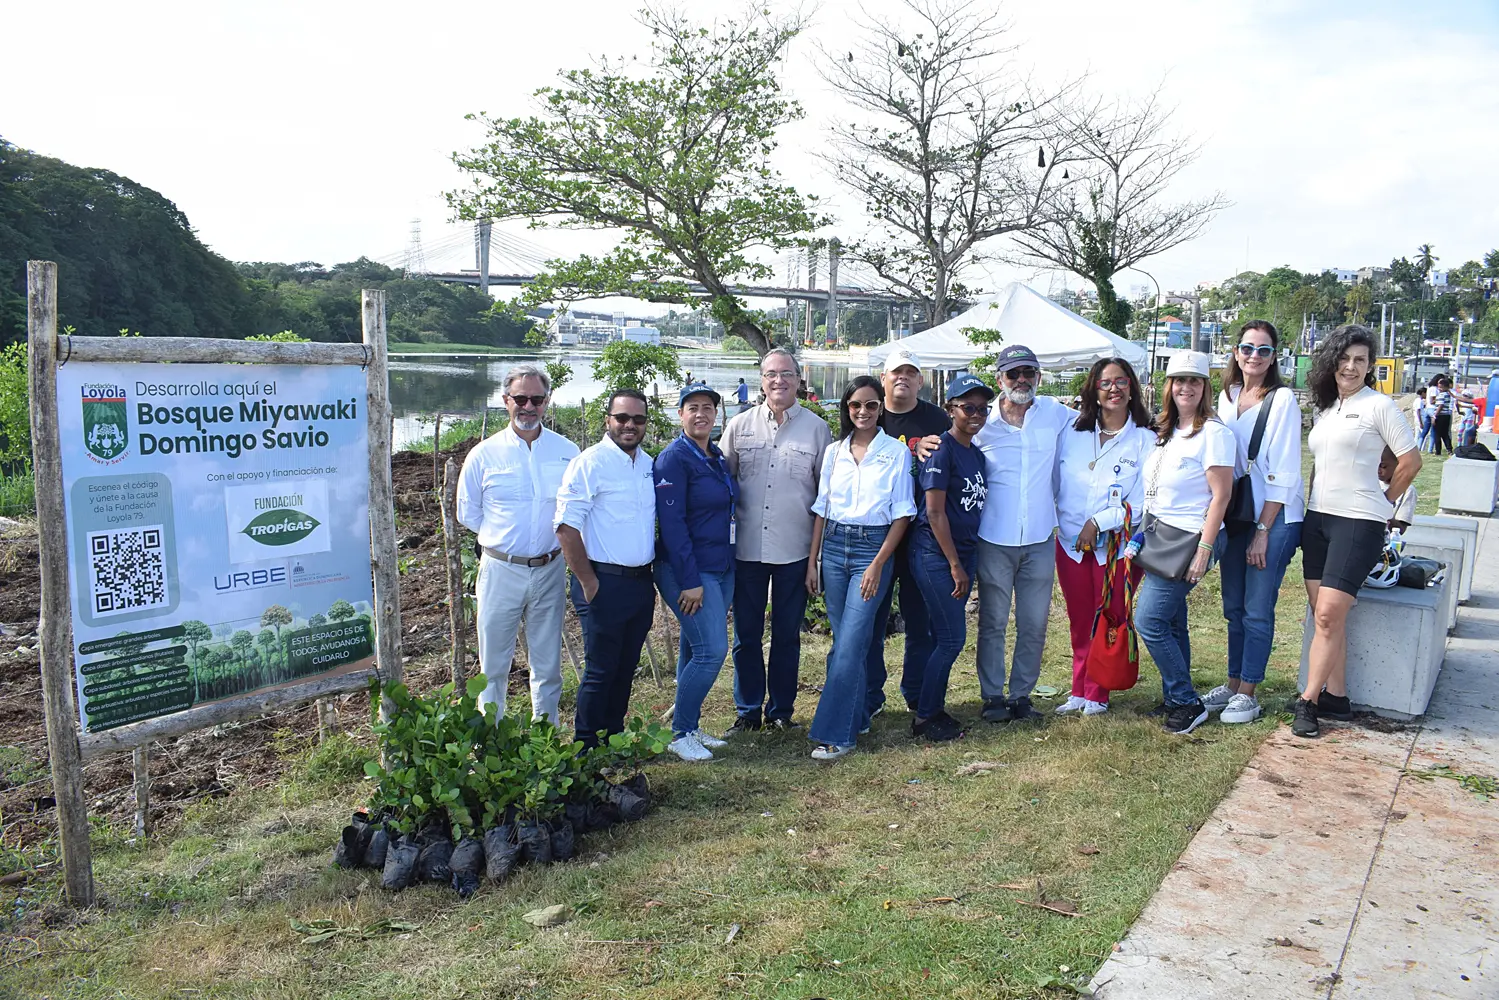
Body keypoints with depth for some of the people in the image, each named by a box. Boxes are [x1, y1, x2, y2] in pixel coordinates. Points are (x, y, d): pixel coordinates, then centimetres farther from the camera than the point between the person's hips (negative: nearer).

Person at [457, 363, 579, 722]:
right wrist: (504, 537, 5)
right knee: (494, 665, 7)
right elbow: (468, 515, 8)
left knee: (548, 664, 12)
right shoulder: (484, 454, -2)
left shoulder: (567, 451, 1)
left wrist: (551, 535, 0)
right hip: (500, 571, -1)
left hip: (549, 570, 1)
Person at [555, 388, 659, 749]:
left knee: (626, 667, 16)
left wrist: (650, 572, 14)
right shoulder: (590, 463, -12)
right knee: (601, 670, 1)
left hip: (642, 582, 7)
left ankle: (615, 736, 30)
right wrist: (588, 583, -15)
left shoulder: (648, 464, 11)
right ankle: (585, 745, 15)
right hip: (606, 583, -7)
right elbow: (566, 527, -16)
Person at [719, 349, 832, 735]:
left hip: (795, 548, -1)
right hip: (747, 547, 1)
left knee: (787, 634, 9)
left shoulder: (817, 428, 3)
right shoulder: (739, 426, 6)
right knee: (746, 634, 7)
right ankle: (748, 711, 21)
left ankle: (780, 710, 23)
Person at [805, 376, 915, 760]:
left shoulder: (896, 452, -2)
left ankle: (835, 734, -6)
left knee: (851, 642, -10)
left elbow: (902, 514, -4)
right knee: (844, 640, 9)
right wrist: (812, 561, 7)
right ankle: (856, 717, 24)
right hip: (833, 546, 4)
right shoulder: (834, 452, 9)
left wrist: (878, 564, -12)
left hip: (873, 547, -4)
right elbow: (821, 509, 12)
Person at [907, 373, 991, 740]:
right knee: (952, 638, -5)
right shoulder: (941, 450, -13)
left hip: (963, 552, 8)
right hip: (935, 555, -8)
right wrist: (955, 565, -14)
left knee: (945, 637, 12)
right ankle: (924, 717, 7)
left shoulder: (977, 455, 12)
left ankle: (934, 709, 23)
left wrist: (965, 562, 12)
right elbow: (935, 512, -16)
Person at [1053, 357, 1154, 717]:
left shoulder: (1146, 440, -5)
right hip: (1071, 542, 3)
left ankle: (1097, 695, 18)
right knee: (1079, 622, 10)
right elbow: (1058, 485, 11)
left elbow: (1144, 502, -10)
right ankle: (1079, 691, 21)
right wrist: (1064, 523, 0)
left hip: (1118, 544, -3)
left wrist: (1099, 522, -14)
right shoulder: (1073, 433, 4)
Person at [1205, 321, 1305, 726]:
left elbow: (1284, 474, -12)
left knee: (1257, 610, -1)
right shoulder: (1227, 397, 8)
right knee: (1234, 607, 12)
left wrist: (1263, 530, -13)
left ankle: (1247, 693, 10)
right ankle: (1233, 684, 24)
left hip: (1274, 518, -6)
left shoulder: (1282, 400, -10)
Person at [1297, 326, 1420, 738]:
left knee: (1329, 614, -12)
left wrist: (1383, 504, 7)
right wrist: (1315, 503, 12)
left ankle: (1309, 700, -4)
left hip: (1359, 522, -6)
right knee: (1324, 615, 5)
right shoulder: (1323, 408, 14)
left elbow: (1410, 461, -2)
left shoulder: (1379, 405, -4)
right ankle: (1336, 698, 14)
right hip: (1318, 519, 6)